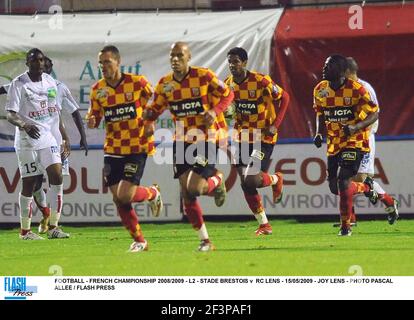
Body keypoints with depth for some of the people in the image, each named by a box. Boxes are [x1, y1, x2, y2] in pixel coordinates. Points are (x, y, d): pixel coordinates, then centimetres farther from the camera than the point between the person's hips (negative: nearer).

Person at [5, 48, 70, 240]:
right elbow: (11, 115, -13)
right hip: (27, 140, -5)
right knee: (29, 184, -1)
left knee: (57, 177, -9)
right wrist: (24, 125, -33)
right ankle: (25, 230, 10)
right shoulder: (19, 84, -6)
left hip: (49, 138, 5)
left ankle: (53, 227, -5)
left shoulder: (50, 82, 11)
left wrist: (65, 138, 17)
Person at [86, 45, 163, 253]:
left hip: (137, 148, -4)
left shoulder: (137, 83, -10)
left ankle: (152, 194, 18)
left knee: (125, 195, -16)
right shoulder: (98, 90, 0)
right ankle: (139, 241, 16)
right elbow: (94, 117, 7)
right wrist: (91, 121, -15)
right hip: (113, 149, 4)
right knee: (118, 199, 1)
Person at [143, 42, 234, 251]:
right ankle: (204, 240, 12)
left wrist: (215, 111, -17)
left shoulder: (204, 76, -10)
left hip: (206, 138, -5)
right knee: (186, 194, 0)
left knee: (194, 189, -17)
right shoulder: (165, 84, 2)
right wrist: (150, 116, -11)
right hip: (182, 140, 5)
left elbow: (227, 94, 0)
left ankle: (217, 181, 19)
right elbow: (156, 108, 13)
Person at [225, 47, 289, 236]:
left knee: (251, 180, -17)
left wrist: (275, 125, -15)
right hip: (243, 138, 6)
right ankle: (264, 225, 14)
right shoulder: (229, 84, 0)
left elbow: (284, 97, -7)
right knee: (246, 185, 1)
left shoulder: (261, 82, -17)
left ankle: (276, 179, 17)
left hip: (264, 138, -6)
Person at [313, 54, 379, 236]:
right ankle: (366, 187, 37)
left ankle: (345, 226, -5)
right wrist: (318, 133, -2)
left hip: (355, 141, -6)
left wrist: (356, 127, -28)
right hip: (334, 143, 6)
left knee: (343, 180, -19)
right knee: (334, 187, 7)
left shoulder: (356, 90, -17)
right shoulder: (320, 90, 0)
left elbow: (374, 114, -12)